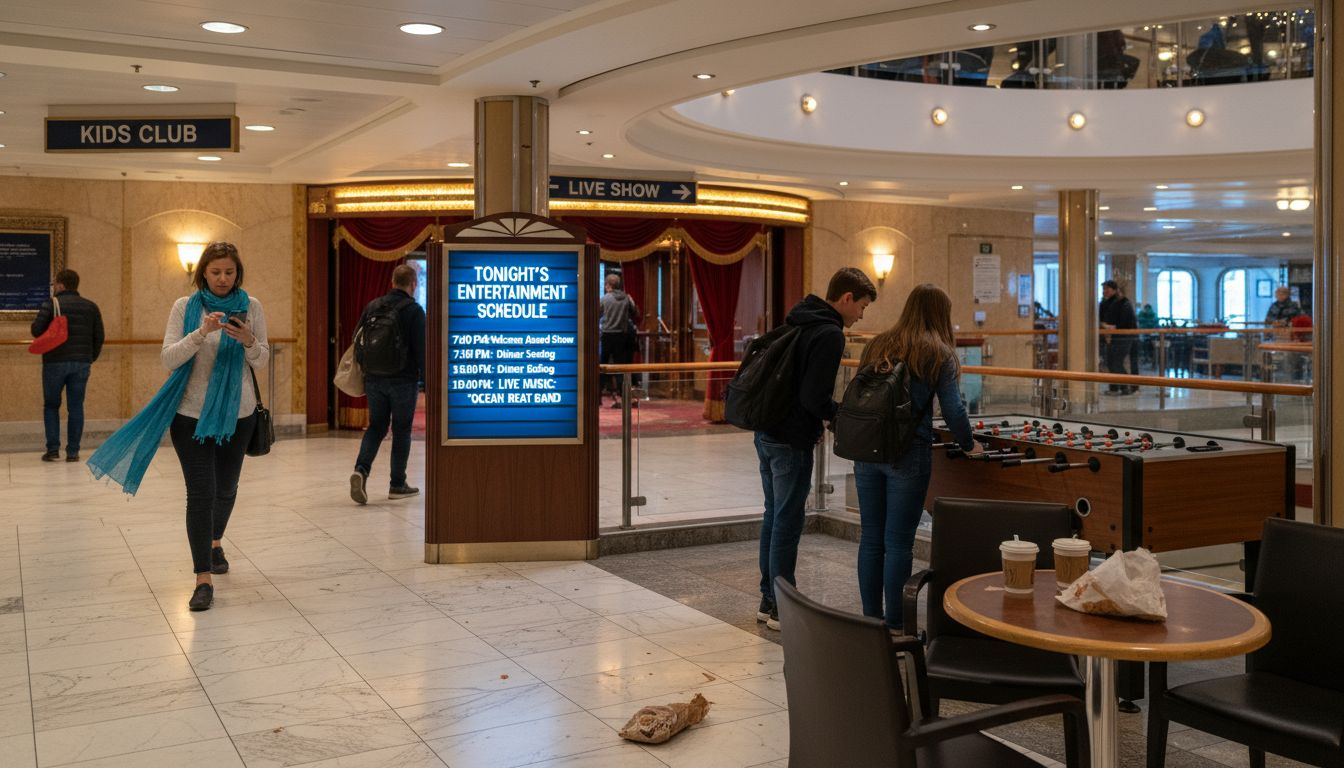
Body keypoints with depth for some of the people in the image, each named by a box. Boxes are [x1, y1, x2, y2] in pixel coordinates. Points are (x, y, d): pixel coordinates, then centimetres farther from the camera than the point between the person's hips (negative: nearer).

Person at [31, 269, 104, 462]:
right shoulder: (90, 307, 7)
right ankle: (73, 452, 5)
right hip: (81, 363, 2)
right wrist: (91, 359, 16)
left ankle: (53, 449, 5)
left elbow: (36, 331, -11)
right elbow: (99, 337, 6)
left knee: (51, 406, 11)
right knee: (76, 407, 6)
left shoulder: (50, 305, -5)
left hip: (55, 362, -2)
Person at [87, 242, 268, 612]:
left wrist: (249, 341, -21)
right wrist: (202, 333, -27)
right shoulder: (185, 307, -5)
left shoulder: (250, 306, -1)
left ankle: (215, 543, 46)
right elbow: (168, 358, -11)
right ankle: (203, 580, -5)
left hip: (238, 413, 3)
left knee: (226, 487, 17)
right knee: (201, 493, -9)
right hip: (192, 413, -2)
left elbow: (262, 361, 1)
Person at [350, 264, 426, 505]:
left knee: (376, 427, 13)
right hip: (403, 380, -4)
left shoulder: (372, 306, 8)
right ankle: (397, 485, 11)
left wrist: (364, 375, 19)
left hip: (374, 379, 4)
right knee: (401, 431, 7)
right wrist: (426, 382, -7)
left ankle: (361, 469, -10)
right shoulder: (414, 310, -8)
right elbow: (421, 350, -13)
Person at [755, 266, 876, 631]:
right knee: (787, 522, -1)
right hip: (792, 442, -9)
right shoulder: (830, 334, -16)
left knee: (774, 516, 15)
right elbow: (815, 399, -22)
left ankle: (769, 600, 24)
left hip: (767, 434, 9)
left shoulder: (799, 321, 12)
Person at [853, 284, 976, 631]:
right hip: (908, 455, -4)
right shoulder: (938, 355, -1)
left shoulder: (877, 346, 13)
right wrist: (969, 445, 12)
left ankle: (871, 619, 19)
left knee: (870, 538, 11)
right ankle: (894, 625, 8)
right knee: (898, 541, 2)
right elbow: (953, 411, -5)